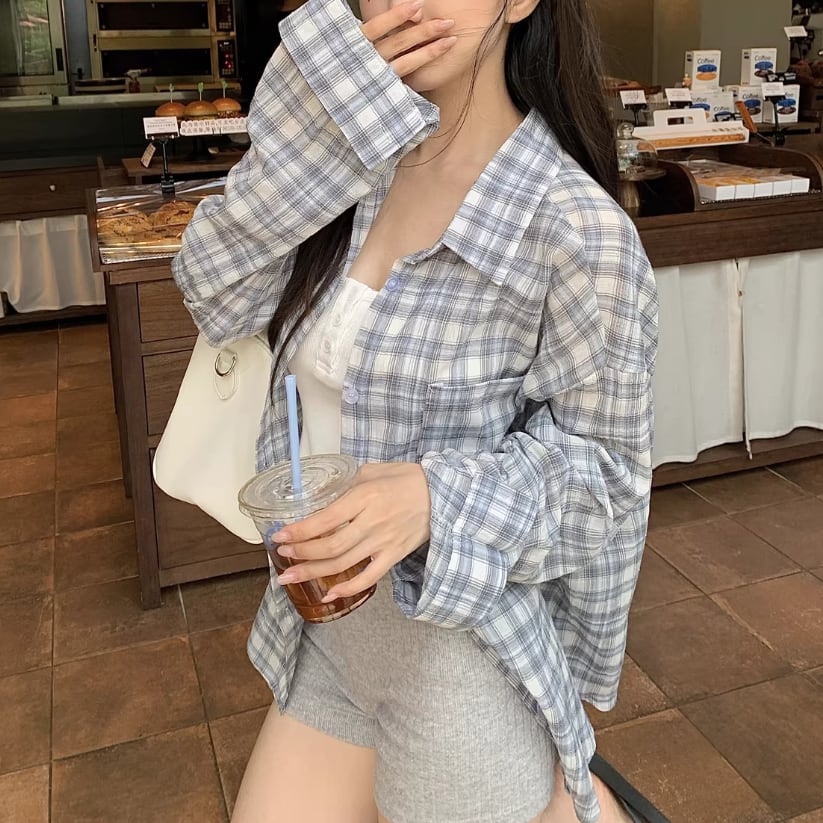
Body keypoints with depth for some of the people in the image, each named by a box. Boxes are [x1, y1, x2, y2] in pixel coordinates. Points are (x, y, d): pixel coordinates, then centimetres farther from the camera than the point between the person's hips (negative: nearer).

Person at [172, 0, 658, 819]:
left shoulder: (577, 229, -20)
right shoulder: (362, 162, -2)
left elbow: (604, 467, -13)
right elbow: (216, 294, -8)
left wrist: (437, 498, -29)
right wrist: (317, 115, -18)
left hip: (464, 648, -5)